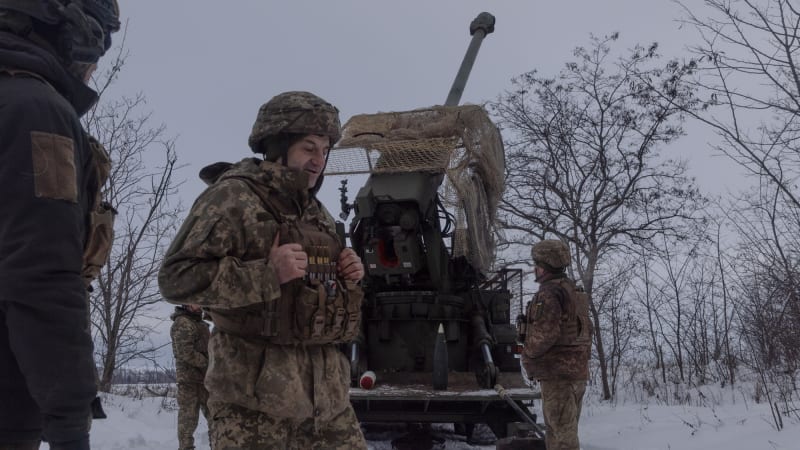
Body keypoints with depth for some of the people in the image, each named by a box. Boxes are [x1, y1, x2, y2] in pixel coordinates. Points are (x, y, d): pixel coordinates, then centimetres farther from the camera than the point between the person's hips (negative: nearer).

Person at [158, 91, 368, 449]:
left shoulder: (316, 211, 18)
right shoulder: (233, 196, -6)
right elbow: (176, 278, -14)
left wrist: (347, 277, 5)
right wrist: (267, 272, -22)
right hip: (256, 392, -7)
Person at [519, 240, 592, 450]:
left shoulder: (549, 293, -14)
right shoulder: (575, 292, 16)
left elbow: (545, 334, -22)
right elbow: (585, 332, 18)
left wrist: (528, 353, -6)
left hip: (557, 373, -10)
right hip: (577, 371, 10)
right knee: (565, 431, 17)